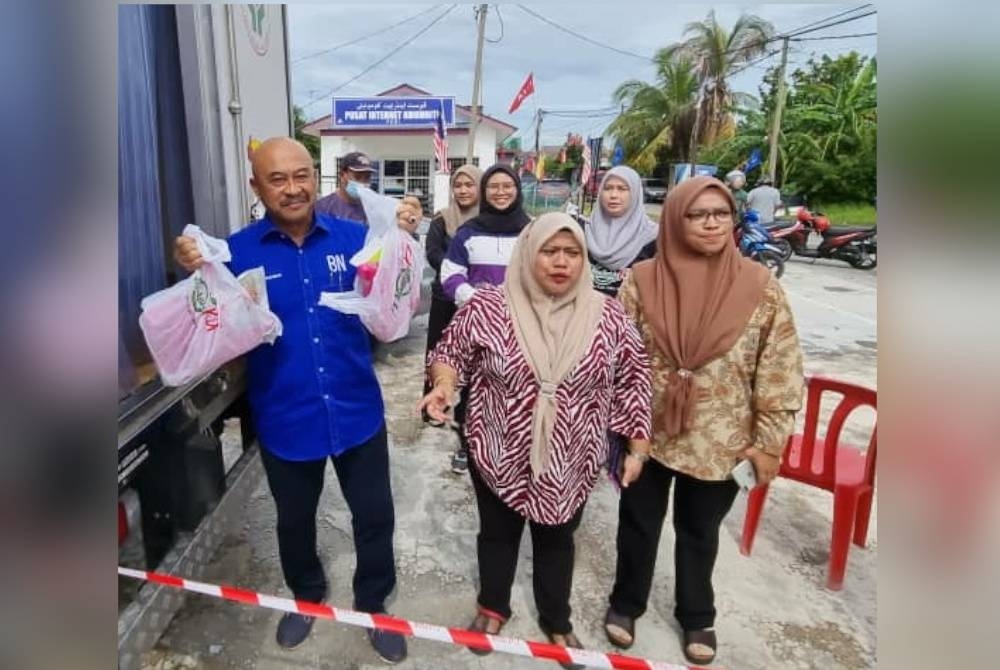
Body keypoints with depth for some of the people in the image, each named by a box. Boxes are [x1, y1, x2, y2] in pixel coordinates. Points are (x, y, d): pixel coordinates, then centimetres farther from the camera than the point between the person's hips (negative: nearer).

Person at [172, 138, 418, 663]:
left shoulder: (353, 238, -6)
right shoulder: (238, 251, -8)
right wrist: (196, 275, -23)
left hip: (356, 411, 1)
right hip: (286, 418, 0)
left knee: (375, 517, 15)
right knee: (294, 520, 23)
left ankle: (373, 605, 43)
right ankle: (306, 598, 52)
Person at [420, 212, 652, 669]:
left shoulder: (607, 317, -9)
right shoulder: (486, 307, -13)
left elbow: (633, 381, 0)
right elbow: (451, 352, -1)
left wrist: (637, 448, 0)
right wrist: (444, 384, -22)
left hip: (569, 461, 1)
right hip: (499, 455, -1)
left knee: (557, 540, 22)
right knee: (497, 533, 21)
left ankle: (556, 621, 47)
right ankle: (492, 607, 49)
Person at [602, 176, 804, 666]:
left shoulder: (760, 286, -9)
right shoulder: (642, 280, -8)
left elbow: (780, 372, -5)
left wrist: (769, 441, -4)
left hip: (717, 439, 0)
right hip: (648, 432, 0)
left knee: (700, 530, 20)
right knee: (639, 523, 18)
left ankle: (696, 617, 45)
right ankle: (626, 604, 43)